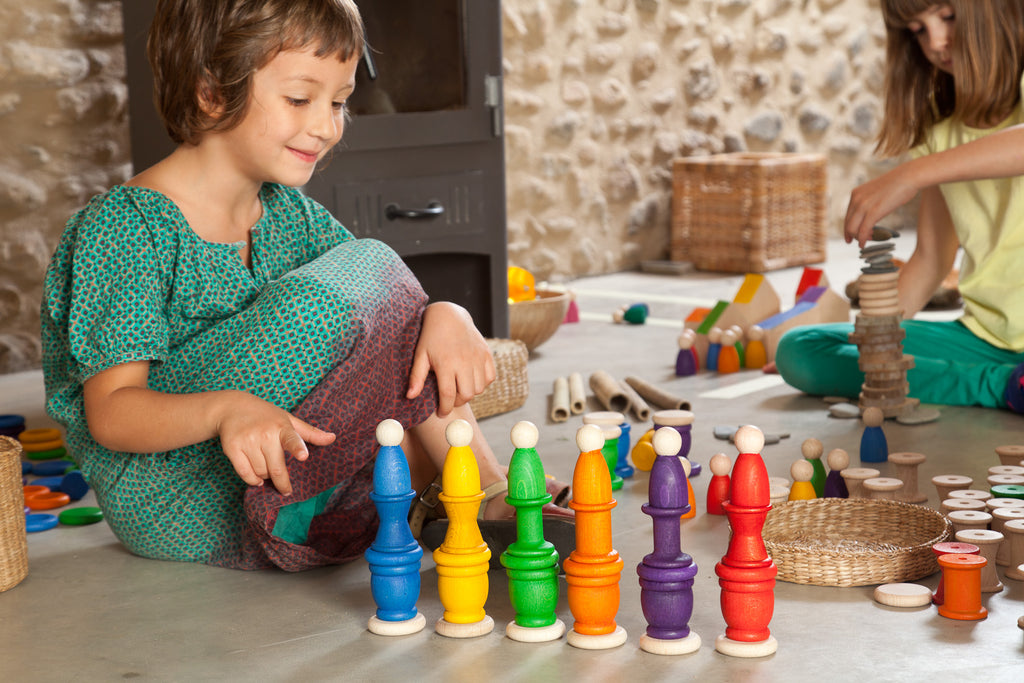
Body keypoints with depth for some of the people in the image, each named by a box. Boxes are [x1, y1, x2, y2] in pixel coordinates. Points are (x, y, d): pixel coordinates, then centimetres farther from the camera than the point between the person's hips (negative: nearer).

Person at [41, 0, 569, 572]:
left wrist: (447, 315, -24)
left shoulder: (289, 214, 7)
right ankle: (490, 497, -12)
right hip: (169, 499, -7)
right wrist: (223, 409, -40)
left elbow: (391, 311, 1)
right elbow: (110, 413, -20)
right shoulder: (126, 225, -15)